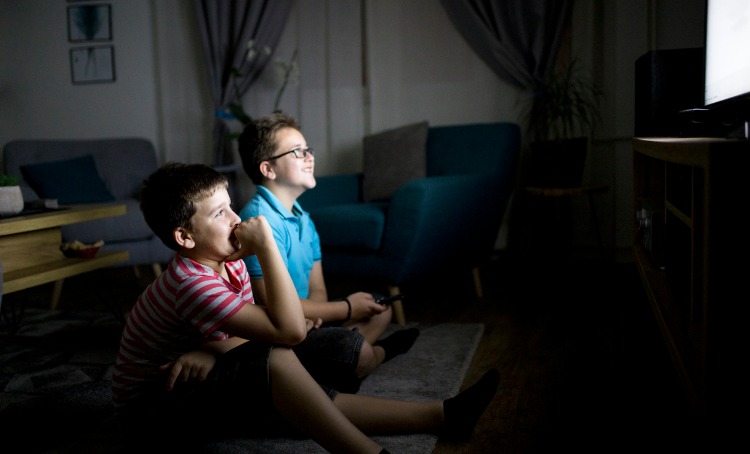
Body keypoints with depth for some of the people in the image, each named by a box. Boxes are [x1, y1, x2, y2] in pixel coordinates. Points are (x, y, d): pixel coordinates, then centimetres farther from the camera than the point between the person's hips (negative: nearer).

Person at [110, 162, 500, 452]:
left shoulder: (229, 263, -1)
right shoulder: (193, 284, -30)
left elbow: (241, 336, -4)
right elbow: (291, 331, -36)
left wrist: (208, 351, -25)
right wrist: (266, 245, -35)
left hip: (194, 390, 8)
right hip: (150, 412, -8)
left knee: (318, 402, -9)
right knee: (274, 359, -32)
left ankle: (441, 416, -8)